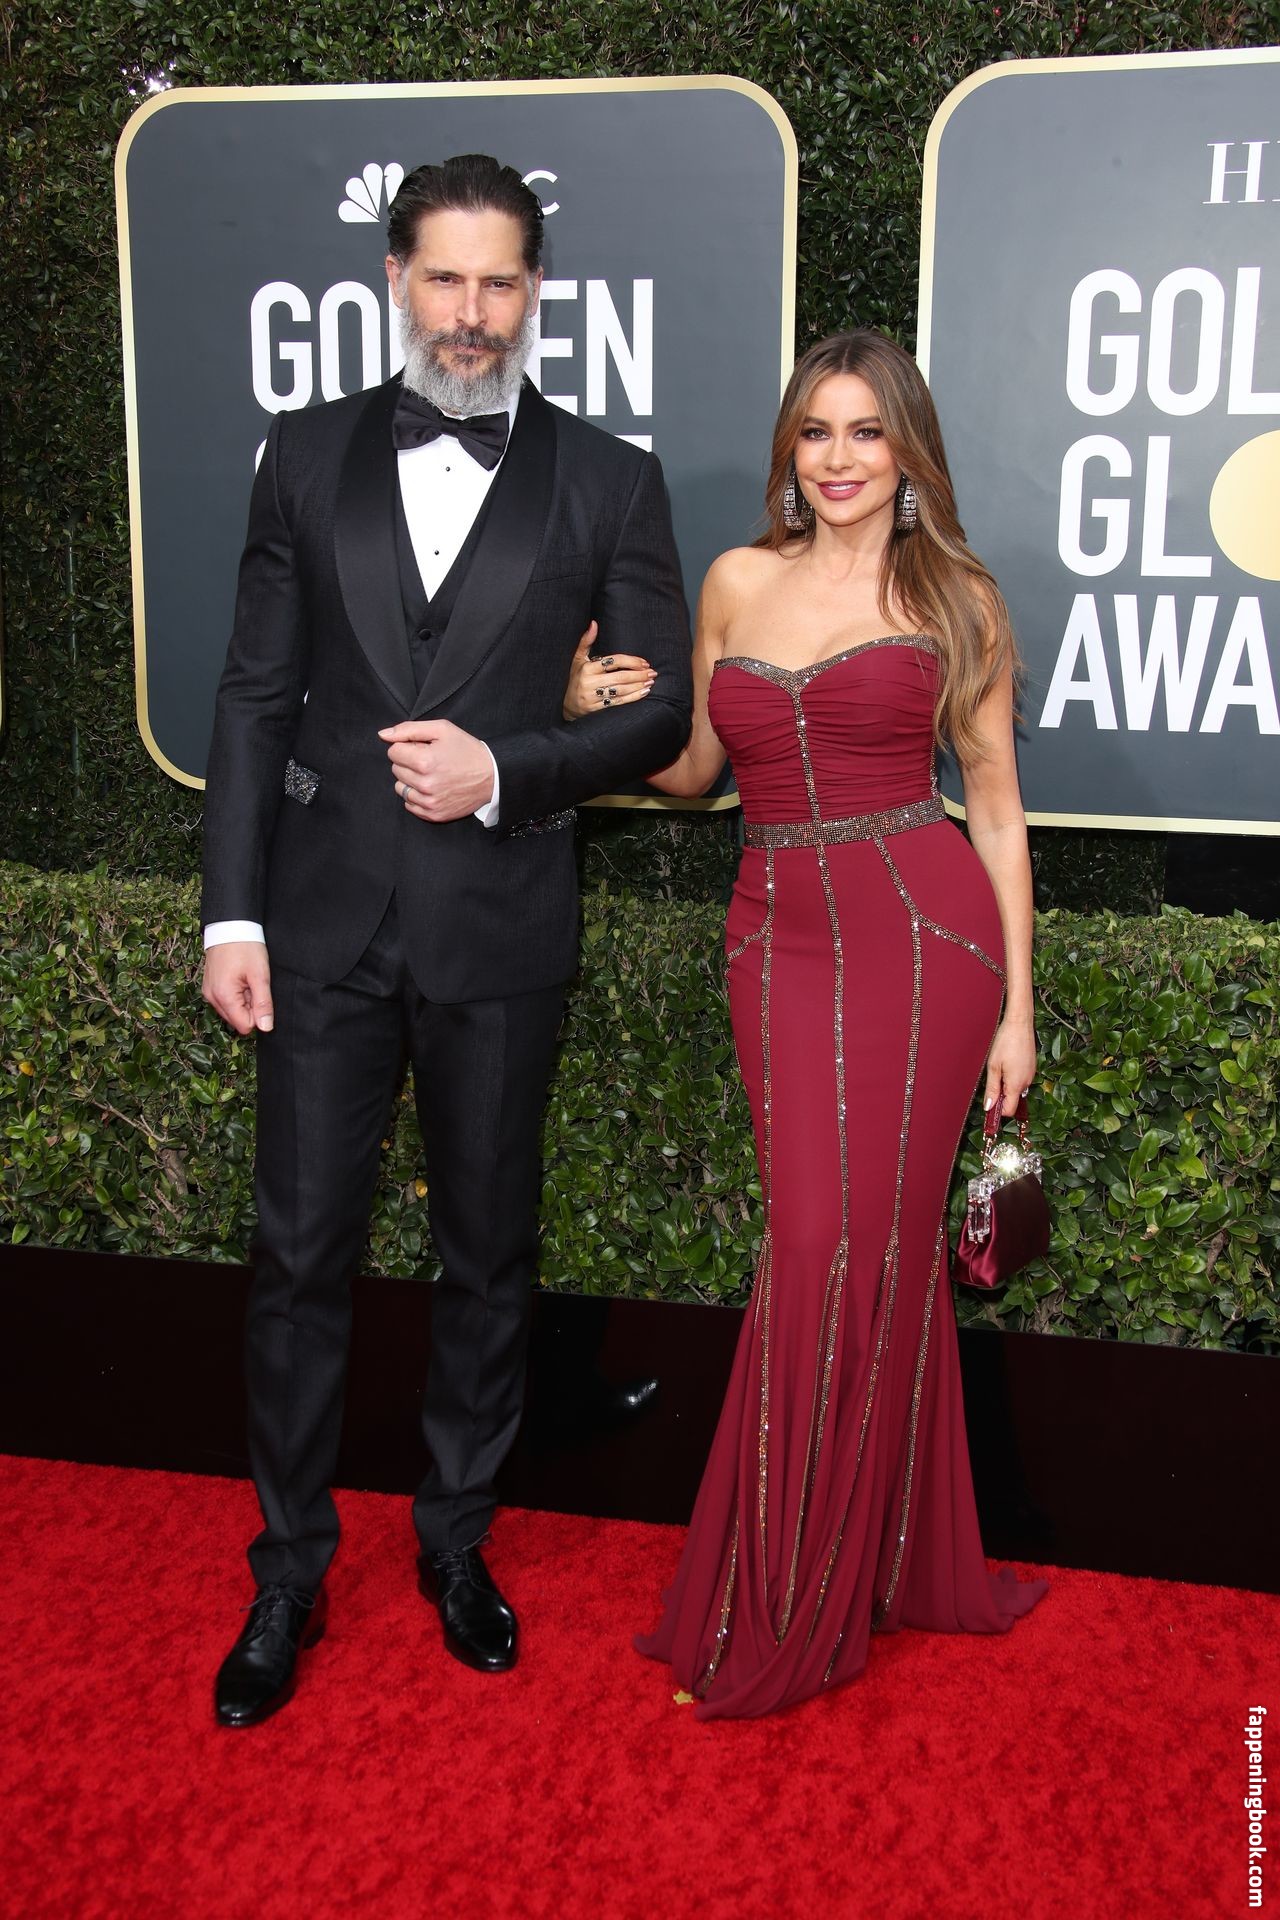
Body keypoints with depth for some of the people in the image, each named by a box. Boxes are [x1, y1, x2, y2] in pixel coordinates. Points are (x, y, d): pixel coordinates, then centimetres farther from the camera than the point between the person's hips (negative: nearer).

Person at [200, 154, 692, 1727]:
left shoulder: (607, 483, 3)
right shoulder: (309, 455, 7)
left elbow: (663, 711, 2)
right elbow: (255, 696, 4)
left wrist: (506, 769, -14)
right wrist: (229, 912, -2)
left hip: (500, 935, 0)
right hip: (323, 923, 1)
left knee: (488, 1254, 12)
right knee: (300, 1252, 6)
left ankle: (456, 1539, 33)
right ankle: (288, 1577, 24)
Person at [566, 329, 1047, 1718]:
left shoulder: (957, 599, 5)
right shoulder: (737, 582, 11)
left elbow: (995, 808, 5)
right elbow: (693, 770, 19)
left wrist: (1015, 1006, 1)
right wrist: (602, 714, -1)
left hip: (922, 929, -2)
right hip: (778, 938, 3)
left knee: (865, 1246, -1)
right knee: (818, 1242, 3)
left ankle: (789, 1614, 16)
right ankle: (895, 1566, 25)